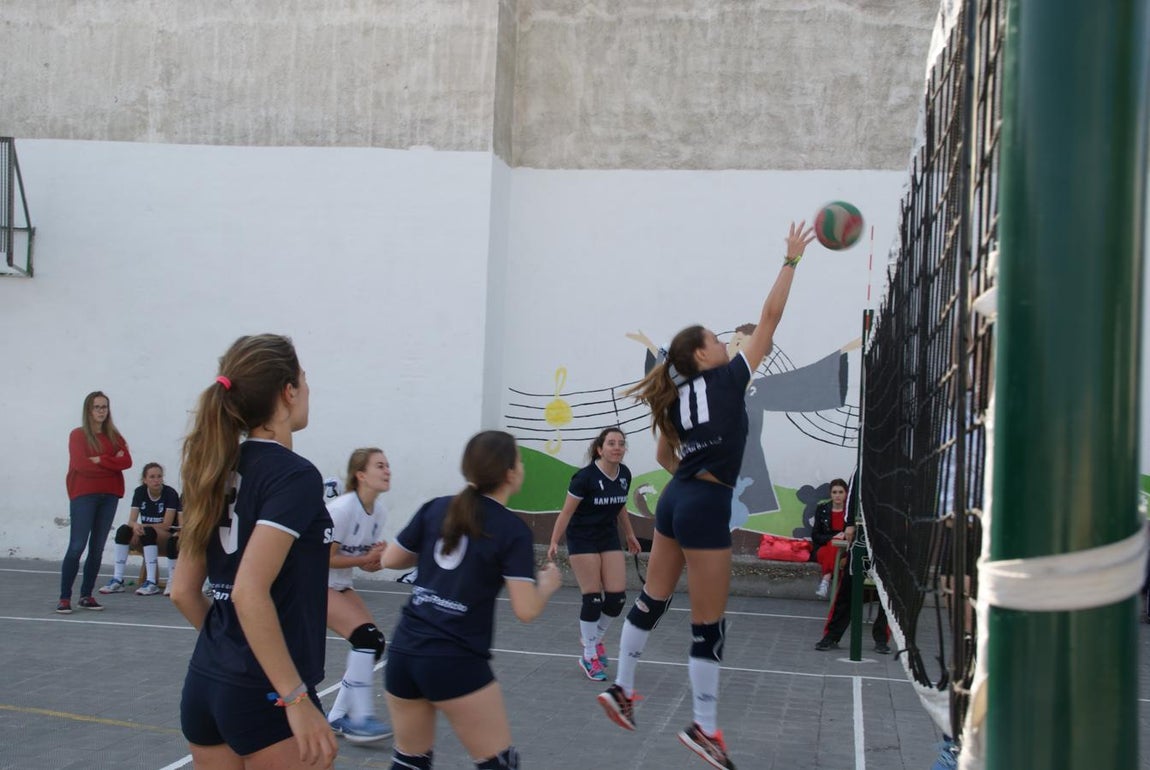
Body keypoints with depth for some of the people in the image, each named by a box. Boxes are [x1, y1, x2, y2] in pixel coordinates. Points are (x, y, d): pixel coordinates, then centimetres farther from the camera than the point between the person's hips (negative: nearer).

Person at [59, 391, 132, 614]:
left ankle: (86, 595, 11)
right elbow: (81, 464, -12)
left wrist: (99, 460, -12)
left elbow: (127, 461, -3)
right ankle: (64, 598, -7)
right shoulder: (78, 435, 1)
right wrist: (112, 462, -6)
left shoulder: (114, 436, 12)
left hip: (109, 496, 4)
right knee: (76, 547, -9)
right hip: (83, 496, -4)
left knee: (98, 548, 5)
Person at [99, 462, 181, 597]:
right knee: (123, 530, -23)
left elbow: (166, 525, -15)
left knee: (147, 532, -34)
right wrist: (136, 526, -30)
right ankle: (117, 580, -26)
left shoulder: (170, 494, -12)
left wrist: (142, 527, -17)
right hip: (146, 539, 4)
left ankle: (152, 583, -38)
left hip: (167, 538, -4)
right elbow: (131, 521, -7)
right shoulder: (140, 492, 0)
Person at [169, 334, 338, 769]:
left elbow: (183, 591, 11)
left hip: (204, 684, 8)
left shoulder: (220, 471, 8)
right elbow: (249, 594, -24)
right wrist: (297, 699, -22)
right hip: (264, 695, -8)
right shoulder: (294, 475, -15)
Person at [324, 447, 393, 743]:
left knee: (373, 643, -2)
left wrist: (379, 558, -16)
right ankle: (361, 719, -15)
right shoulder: (342, 509, -24)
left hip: (339, 585, 8)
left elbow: (367, 560, 5)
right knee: (367, 636, -21)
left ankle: (337, 717, 9)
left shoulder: (380, 511, -1)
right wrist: (366, 558, -22)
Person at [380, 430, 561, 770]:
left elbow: (390, 560, 16)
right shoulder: (512, 530, -7)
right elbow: (526, 610, -12)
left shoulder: (435, 509, 6)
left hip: (403, 652, 6)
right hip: (456, 662, -6)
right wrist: (548, 585, 8)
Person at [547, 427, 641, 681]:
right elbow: (567, 511, -16)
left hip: (609, 538, 6)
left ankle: (594, 638, 27)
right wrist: (554, 542, -22)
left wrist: (630, 535, 22)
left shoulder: (625, 474, -2)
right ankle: (589, 657, 9)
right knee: (593, 598, -6)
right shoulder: (586, 477, -20)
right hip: (582, 539, -6)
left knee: (617, 598, -1)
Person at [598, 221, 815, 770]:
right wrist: (792, 259, 1)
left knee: (651, 602, 17)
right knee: (708, 627, 0)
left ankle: (621, 690, 25)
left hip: (675, 499, 8)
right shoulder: (727, 380, -7)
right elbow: (769, 318, -5)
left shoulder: (676, 398, 11)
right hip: (706, 508, -8)